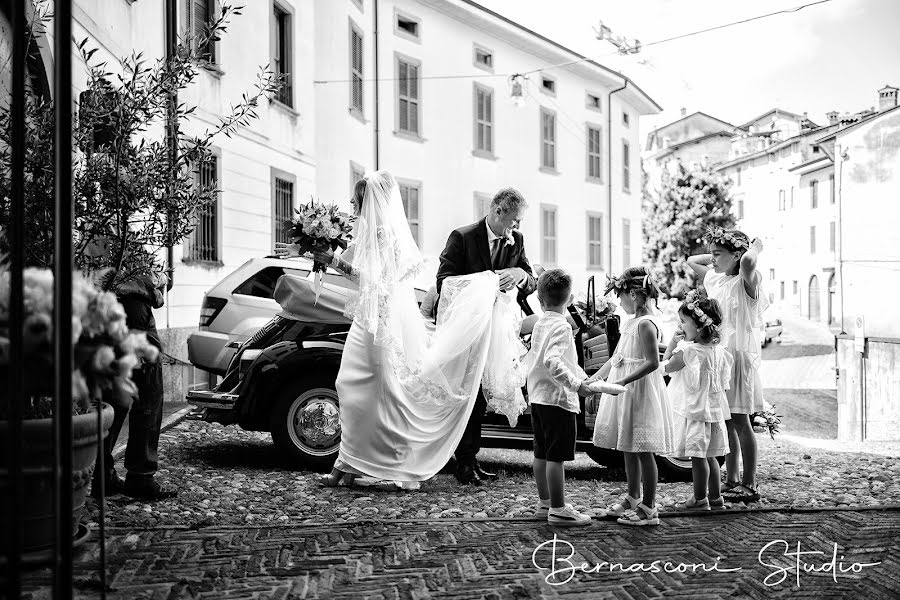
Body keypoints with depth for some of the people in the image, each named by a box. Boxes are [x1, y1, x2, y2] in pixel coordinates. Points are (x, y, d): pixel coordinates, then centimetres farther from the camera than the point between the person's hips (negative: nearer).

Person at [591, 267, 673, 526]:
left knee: (642, 450, -3)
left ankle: (649, 508, 4)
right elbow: (616, 358, 17)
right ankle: (632, 498, 28)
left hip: (640, 392, -9)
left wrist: (624, 381, -26)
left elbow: (653, 363, -22)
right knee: (628, 448, 16)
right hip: (625, 392, 9)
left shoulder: (645, 324, -16)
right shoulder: (631, 322, 12)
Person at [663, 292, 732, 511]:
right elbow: (724, 381, 12)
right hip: (714, 409, 8)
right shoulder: (718, 350, 5)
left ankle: (700, 499, 7)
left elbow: (665, 367, -6)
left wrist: (673, 341, -2)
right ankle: (715, 497, 21)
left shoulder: (688, 350, -19)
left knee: (697, 455, 0)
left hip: (694, 410, -8)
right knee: (709, 455, 15)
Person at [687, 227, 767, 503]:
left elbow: (747, 263, -36)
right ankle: (732, 481, 18)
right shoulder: (715, 279, 12)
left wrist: (755, 247, -15)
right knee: (725, 421, 10)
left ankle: (749, 485, 4)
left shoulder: (746, 282, -12)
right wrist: (718, 255, 16)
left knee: (739, 420, -4)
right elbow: (691, 260, 27)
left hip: (739, 355, -8)